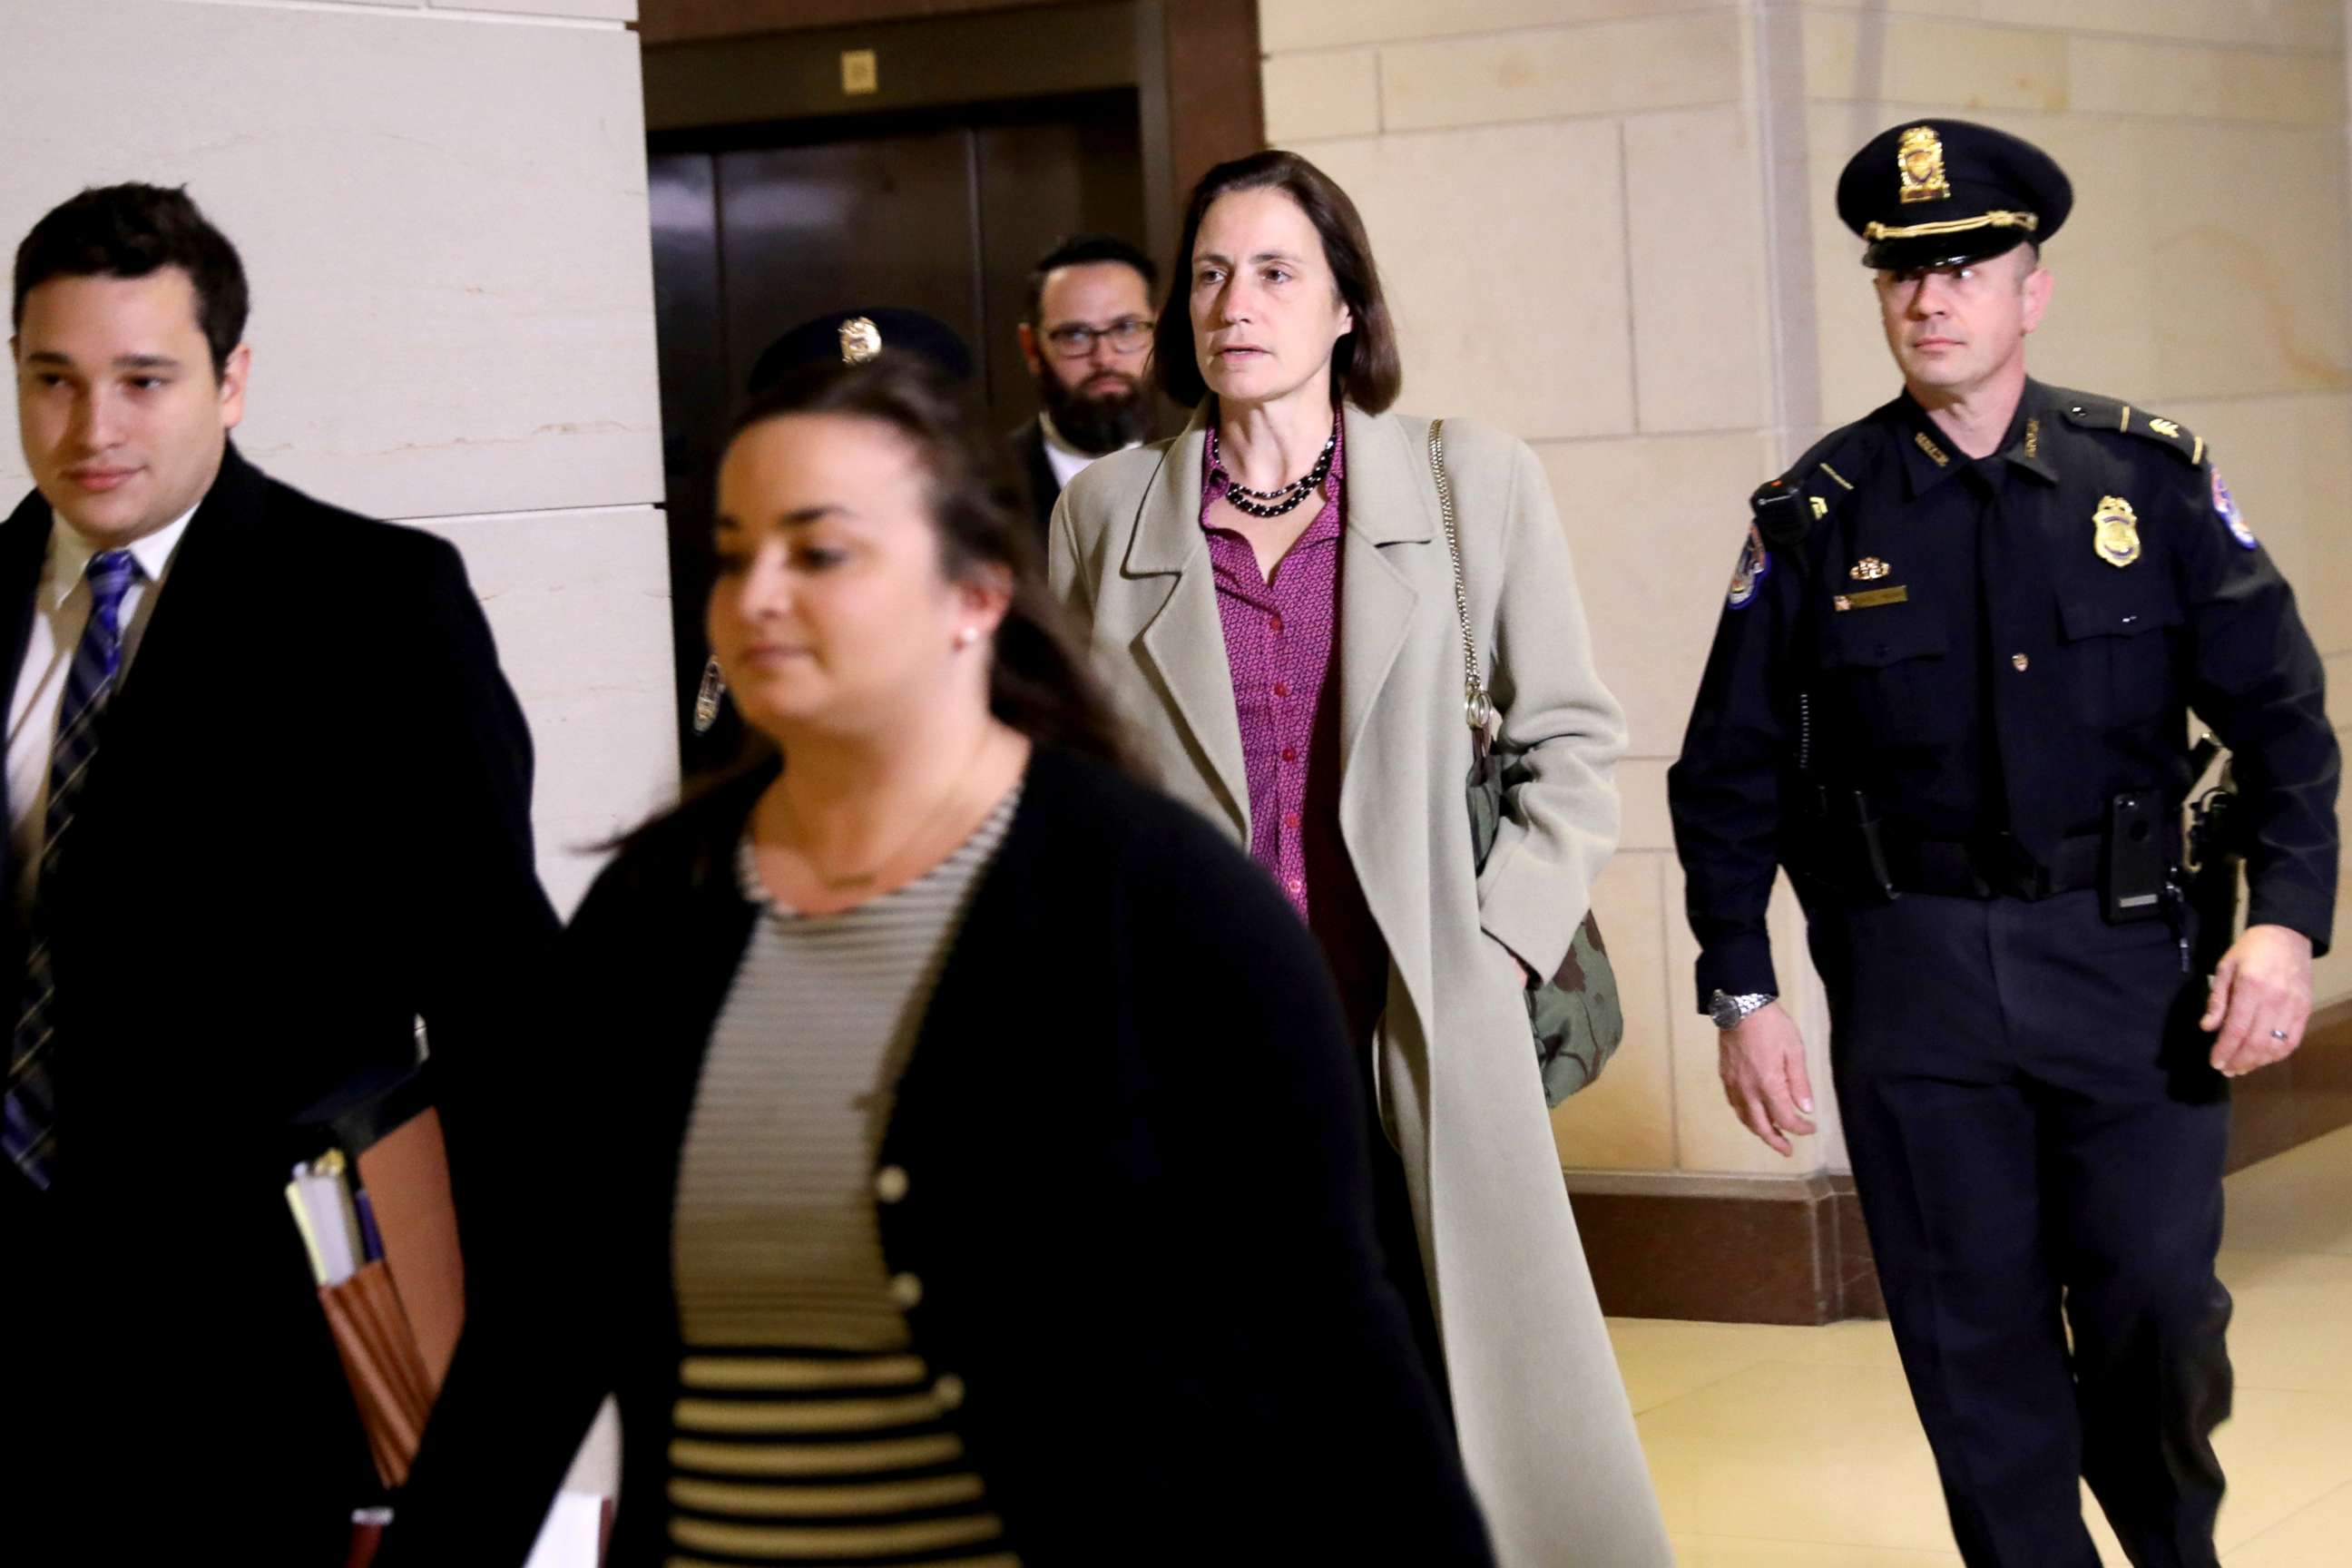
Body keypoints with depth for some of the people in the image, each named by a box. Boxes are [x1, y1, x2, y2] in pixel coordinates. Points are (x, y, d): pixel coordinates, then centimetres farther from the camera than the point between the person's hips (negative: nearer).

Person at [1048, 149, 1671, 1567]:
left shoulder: (1473, 481, 4)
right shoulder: (1107, 510, 8)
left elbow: (1574, 744, 8)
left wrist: (1496, 951, -1)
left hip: (1422, 1044, -1)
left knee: (1491, 1411, -2)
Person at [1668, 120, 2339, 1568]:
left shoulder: (2155, 479, 0)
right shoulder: (1818, 516, 0)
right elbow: (1731, 776, 5)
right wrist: (1742, 991, 0)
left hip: (2128, 958, 0)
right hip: (1914, 981, 0)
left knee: (2161, 1313, 1)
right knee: (1976, 1339, 4)